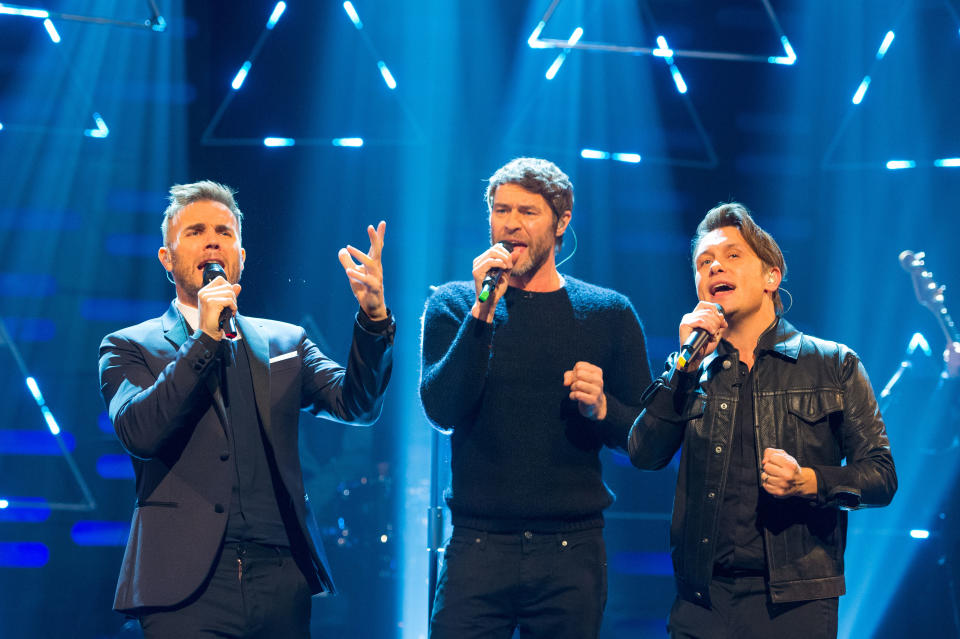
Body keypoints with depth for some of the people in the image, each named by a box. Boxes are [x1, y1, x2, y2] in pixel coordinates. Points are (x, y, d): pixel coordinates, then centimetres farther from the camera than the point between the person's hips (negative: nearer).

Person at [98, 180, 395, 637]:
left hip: (282, 582, 3)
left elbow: (356, 405, 2)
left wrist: (373, 316, -14)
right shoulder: (129, 348, 8)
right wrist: (205, 337, -12)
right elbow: (138, 433, -10)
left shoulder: (284, 342, 17)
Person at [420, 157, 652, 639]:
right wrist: (483, 311, -15)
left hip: (571, 549, 1)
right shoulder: (454, 305, 6)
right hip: (479, 545, -1)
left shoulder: (608, 314, 7)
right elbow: (442, 410, -9)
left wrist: (602, 408, -14)